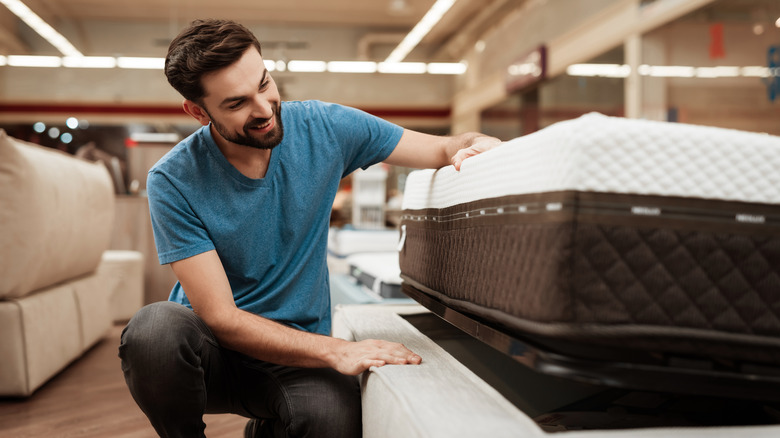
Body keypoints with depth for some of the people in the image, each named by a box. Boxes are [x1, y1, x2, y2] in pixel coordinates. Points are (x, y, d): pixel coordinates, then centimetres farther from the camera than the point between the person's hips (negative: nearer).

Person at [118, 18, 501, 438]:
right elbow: (220, 317, -18)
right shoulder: (173, 182, -15)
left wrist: (477, 144, -23)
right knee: (152, 328, -35)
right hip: (214, 347, -2)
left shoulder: (323, 127, -7)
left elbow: (443, 148, 1)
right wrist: (336, 350, -27)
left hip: (297, 351, 2)